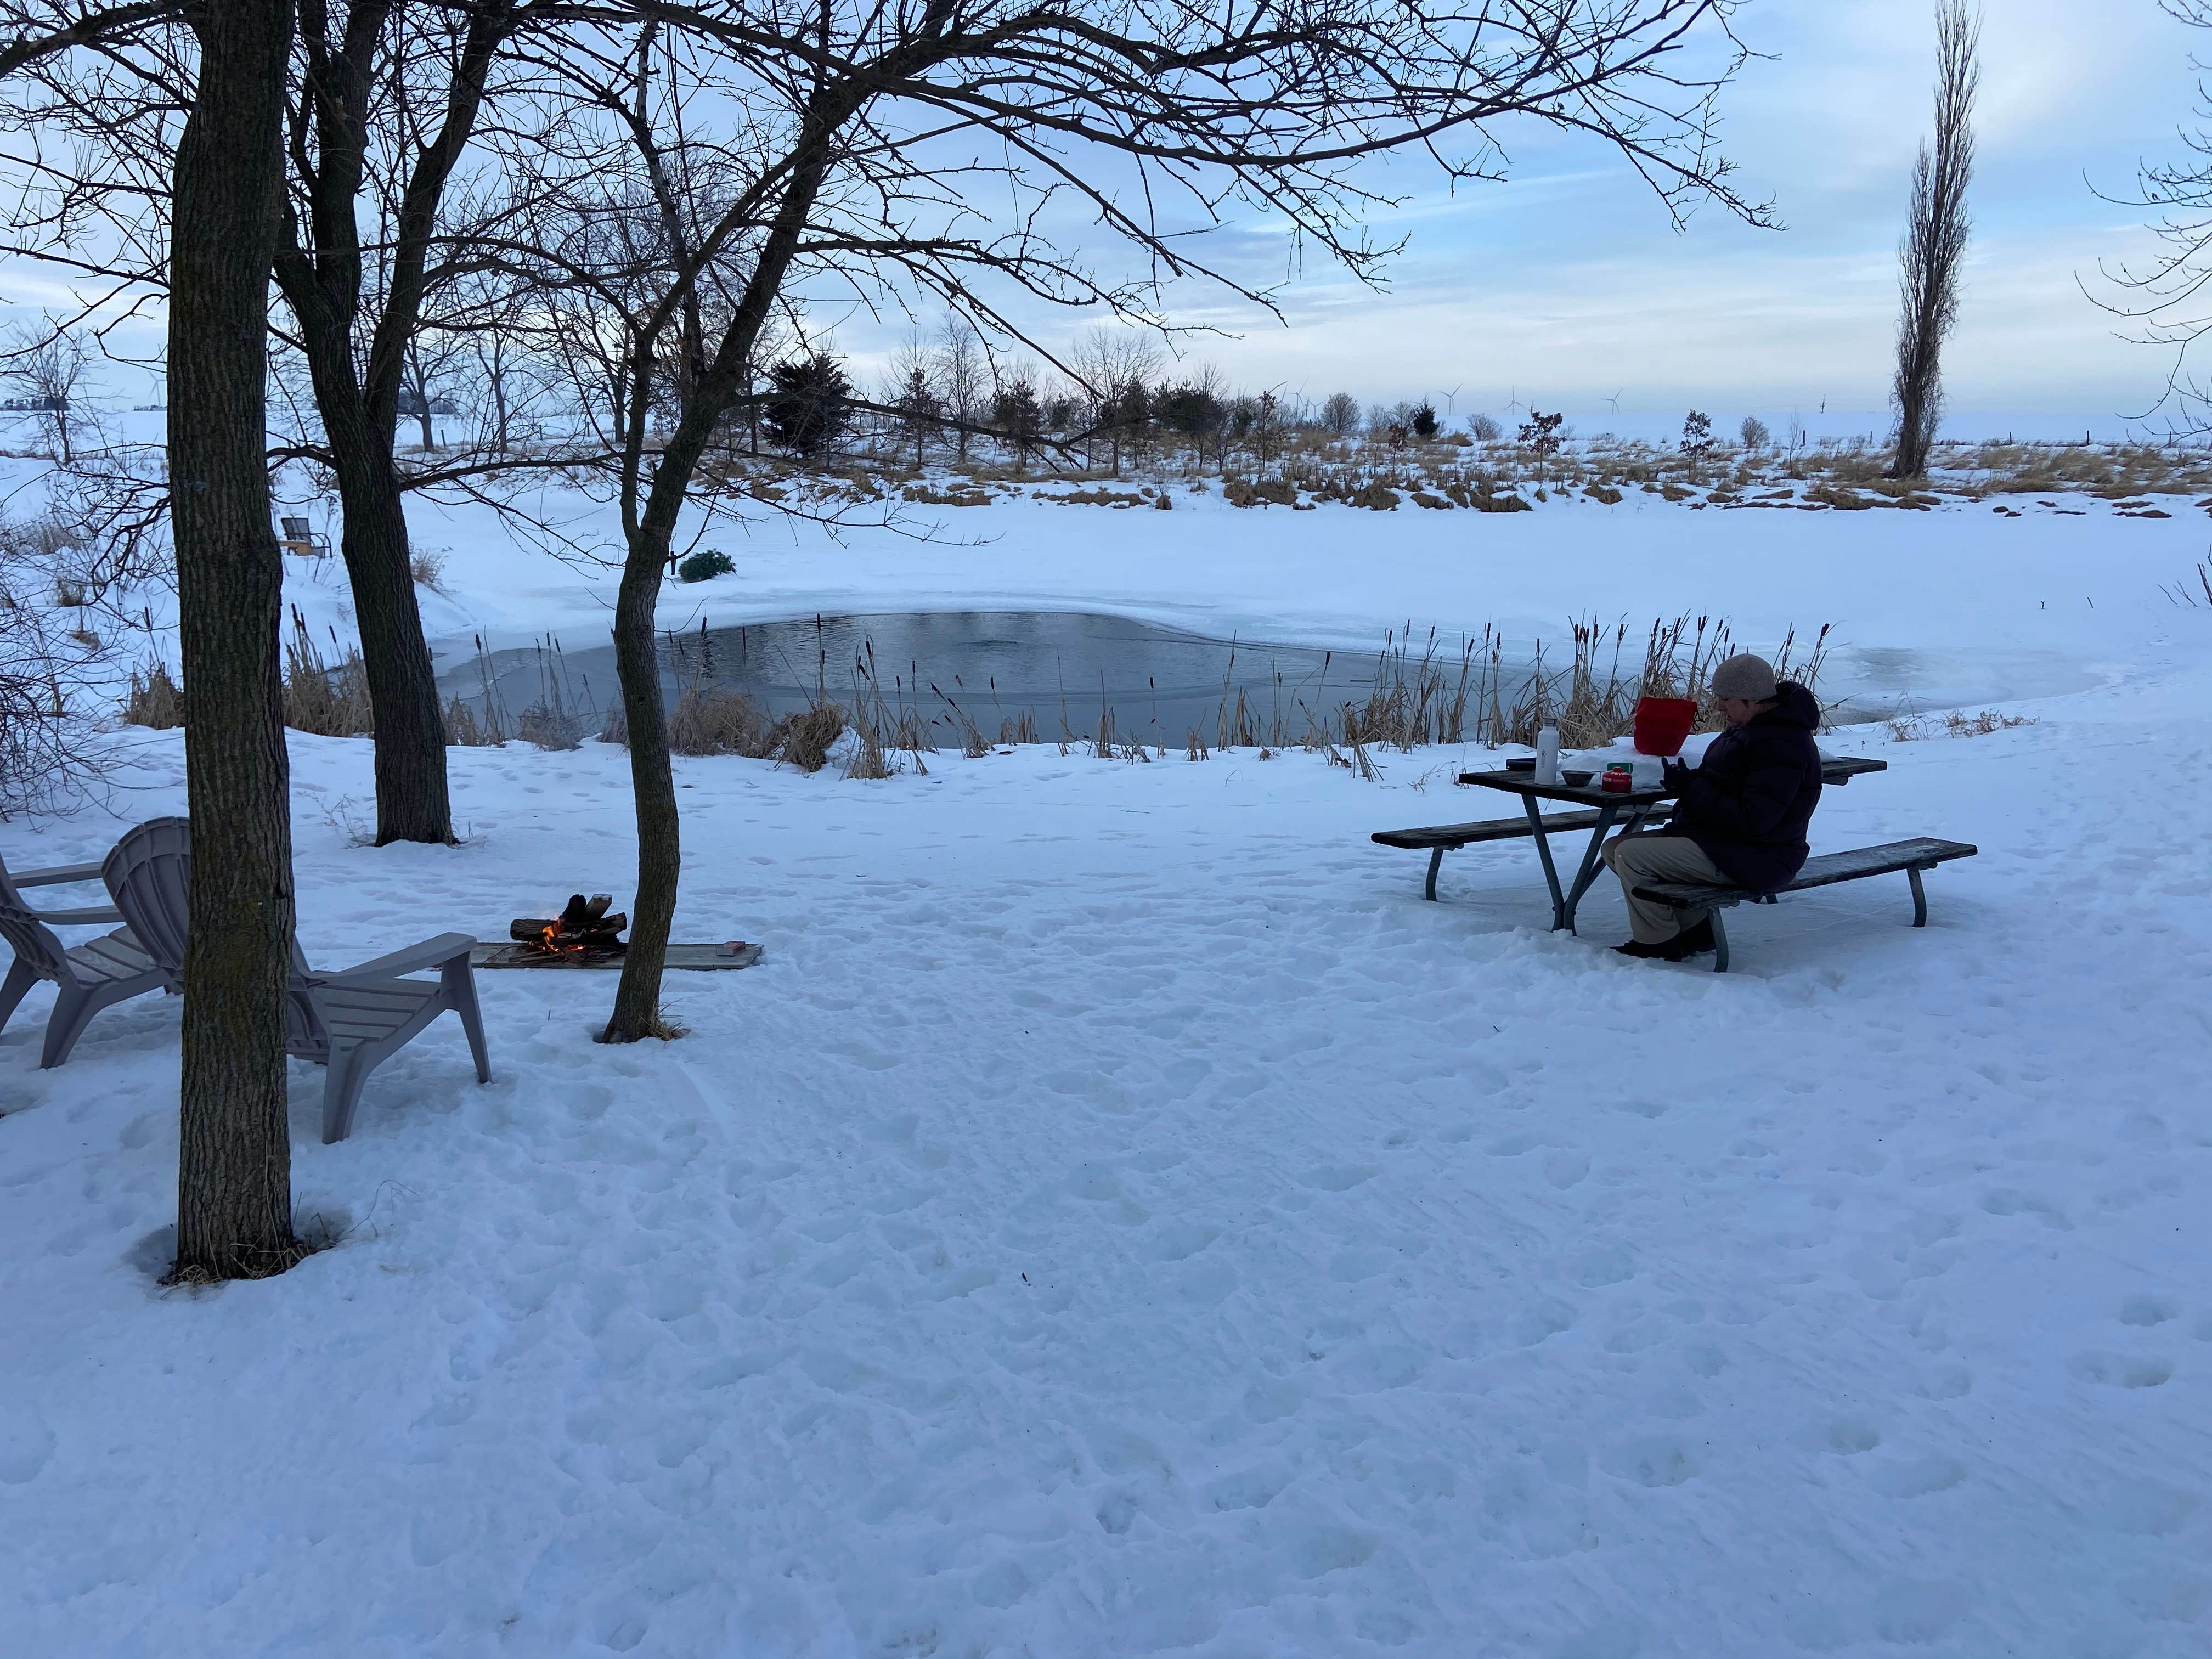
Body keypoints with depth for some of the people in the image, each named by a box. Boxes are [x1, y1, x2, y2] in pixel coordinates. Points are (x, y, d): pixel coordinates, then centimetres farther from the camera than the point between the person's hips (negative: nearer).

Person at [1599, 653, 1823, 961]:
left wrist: (1691, 788, -20)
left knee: (1630, 856, -21)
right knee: (1614, 848, 5)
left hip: (1753, 861, -11)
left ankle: (1661, 945, -3)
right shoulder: (1750, 728, 13)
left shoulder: (1781, 746, -21)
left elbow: (1751, 821, -27)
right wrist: (1688, 783, 4)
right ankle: (1695, 927, 7)